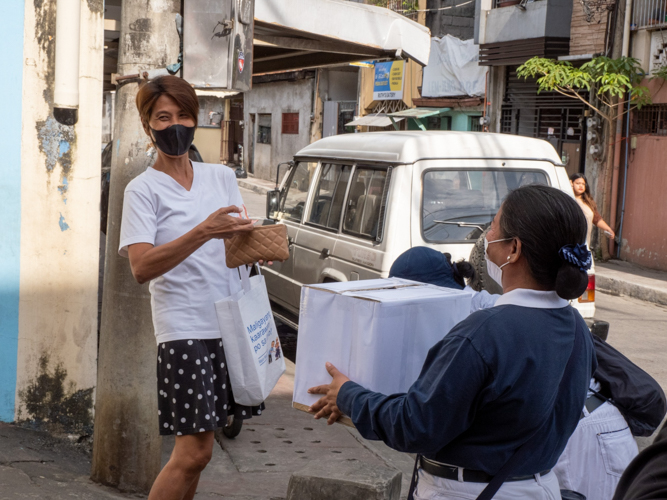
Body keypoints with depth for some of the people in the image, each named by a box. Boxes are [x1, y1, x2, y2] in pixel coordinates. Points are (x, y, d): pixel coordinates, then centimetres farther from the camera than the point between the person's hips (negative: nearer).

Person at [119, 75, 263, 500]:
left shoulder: (222, 177, 13)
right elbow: (141, 267, -15)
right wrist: (205, 232, -27)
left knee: (196, 446, 9)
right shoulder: (144, 189, -3)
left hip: (232, 322, 5)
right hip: (184, 328, -5)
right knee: (194, 452, -9)